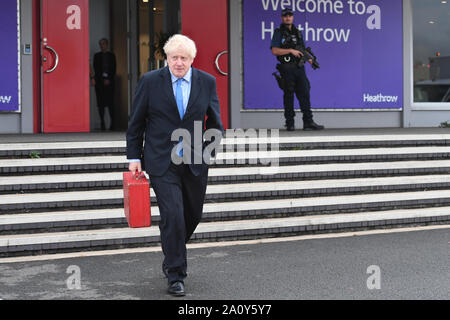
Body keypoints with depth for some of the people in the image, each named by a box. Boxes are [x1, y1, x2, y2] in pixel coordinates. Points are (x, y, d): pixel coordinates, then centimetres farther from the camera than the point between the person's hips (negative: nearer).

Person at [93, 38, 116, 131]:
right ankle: (102, 123, -3)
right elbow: (96, 69, 5)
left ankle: (112, 123, -4)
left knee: (110, 102, -7)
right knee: (101, 103, -4)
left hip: (109, 81, -1)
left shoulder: (111, 55, 12)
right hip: (99, 81, 1)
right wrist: (103, 79, -6)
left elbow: (114, 69, 7)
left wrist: (109, 79, -5)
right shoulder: (97, 55, 12)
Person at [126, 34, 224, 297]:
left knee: (193, 215, 15)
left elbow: (215, 121, 10)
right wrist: (134, 157, -1)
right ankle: (176, 275, 3)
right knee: (173, 216, -10)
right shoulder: (150, 81, -3)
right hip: (162, 163, -3)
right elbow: (136, 123, 2)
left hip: (195, 163, 3)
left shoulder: (207, 82, 2)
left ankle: (173, 257, 42)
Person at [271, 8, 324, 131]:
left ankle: (308, 122, -1)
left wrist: (308, 58, 3)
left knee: (304, 93, -1)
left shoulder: (298, 33, 17)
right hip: (287, 69, -5)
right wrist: (291, 50, -16)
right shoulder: (279, 33, 1)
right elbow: (275, 51, -10)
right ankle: (290, 123, 5)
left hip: (299, 68, 5)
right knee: (289, 95, -1)